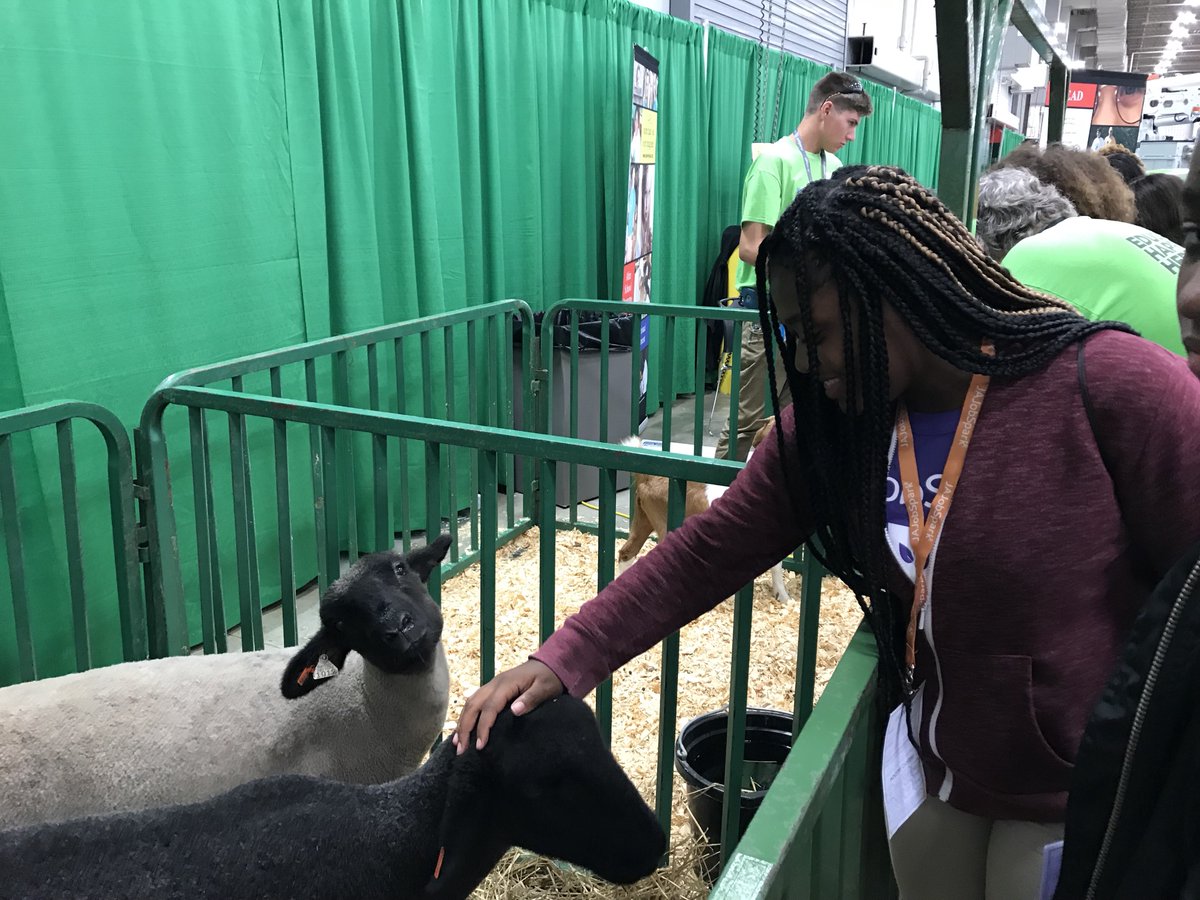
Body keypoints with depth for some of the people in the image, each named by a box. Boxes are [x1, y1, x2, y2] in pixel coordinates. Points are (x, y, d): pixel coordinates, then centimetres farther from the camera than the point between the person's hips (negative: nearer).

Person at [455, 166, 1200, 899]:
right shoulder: (829, 423, -7)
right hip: (933, 769, 5)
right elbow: (705, 554, -8)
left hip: (1082, 796, -4)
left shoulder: (1114, 387, -23)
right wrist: (563, 660, -16)